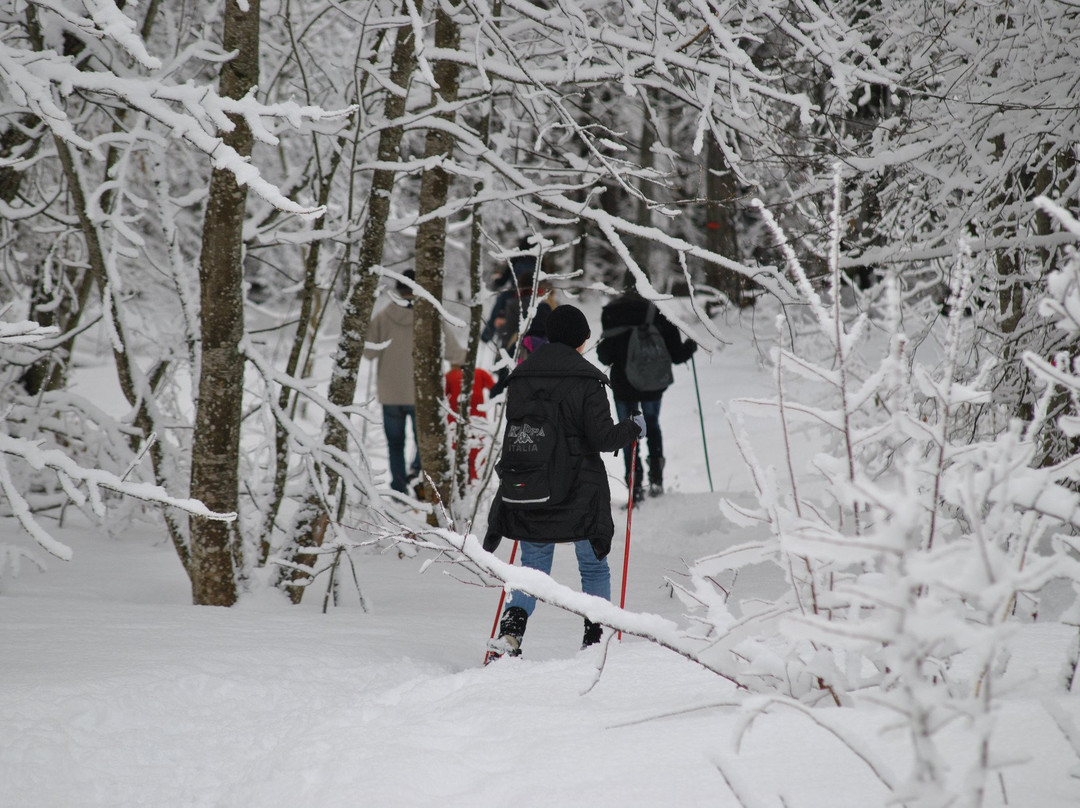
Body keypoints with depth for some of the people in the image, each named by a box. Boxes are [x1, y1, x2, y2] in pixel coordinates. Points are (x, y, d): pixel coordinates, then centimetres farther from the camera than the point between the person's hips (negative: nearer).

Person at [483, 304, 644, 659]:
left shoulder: (519, 378, 4)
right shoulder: (587, 380, -10)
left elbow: (514, 432, 11)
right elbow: (602, 438, -13)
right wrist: (633, 428, 6)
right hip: (580, 494, -4)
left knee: (533, 569, 11)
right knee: (594, 568, 13)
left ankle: (510, 633, -10)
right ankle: (594, 640, 12)